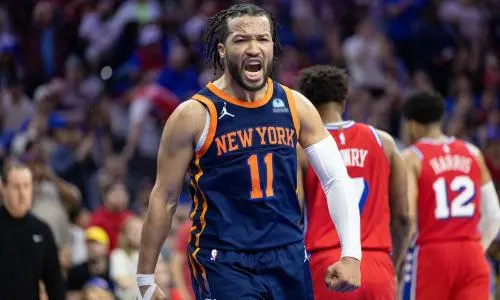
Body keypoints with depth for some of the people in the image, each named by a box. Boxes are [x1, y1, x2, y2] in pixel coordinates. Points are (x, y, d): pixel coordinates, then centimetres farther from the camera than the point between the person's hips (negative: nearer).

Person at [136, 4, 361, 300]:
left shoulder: (295, 106, 4)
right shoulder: (195, 115, -8)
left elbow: (337, 179, 7)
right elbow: (164, 199, -2)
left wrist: (352, 253, -4)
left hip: (289, 257, 5)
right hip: (223, 262, -5)